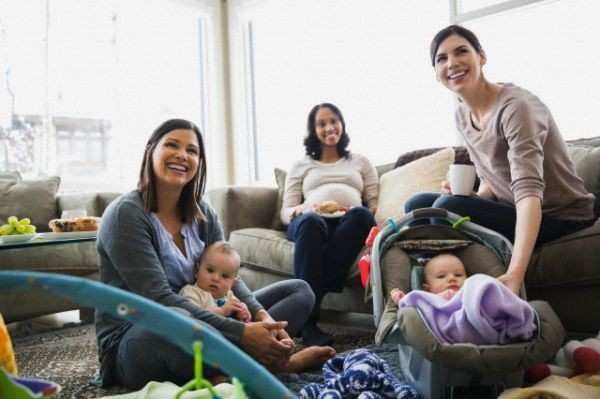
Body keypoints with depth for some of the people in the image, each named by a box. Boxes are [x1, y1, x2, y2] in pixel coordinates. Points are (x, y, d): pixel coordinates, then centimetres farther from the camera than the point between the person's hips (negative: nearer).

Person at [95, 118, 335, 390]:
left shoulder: (202, 214, 5)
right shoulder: (126, 213, -16)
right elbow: (159, 298, -25)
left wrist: (262, 316, -23)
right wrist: (241, 333, -31)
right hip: (132, 344, -6)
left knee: (299, 291, 2)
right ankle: (270, 363, -18)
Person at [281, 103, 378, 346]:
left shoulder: (360, 161, 31)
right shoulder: (301, 166, 29)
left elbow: (374, 204, 18)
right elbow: (285, 213, 17)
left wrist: (360, 212, -6)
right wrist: (302, 210, -7)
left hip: (349, 224, 1)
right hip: (312, 221, 0)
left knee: (360, 215, -37)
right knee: (310, 222, -39)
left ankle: (313, 294, -42)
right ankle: (307, 322, -44)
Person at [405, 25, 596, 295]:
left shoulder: (515, 106, -22)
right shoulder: (462, 115, 2)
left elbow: (528, 192, -33)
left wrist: (515, 273, -46)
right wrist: (465, 196, -15)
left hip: (560, 218, -7)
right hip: (515, 212, 7)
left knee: (448, 208, -26)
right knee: (418, 205, -1)